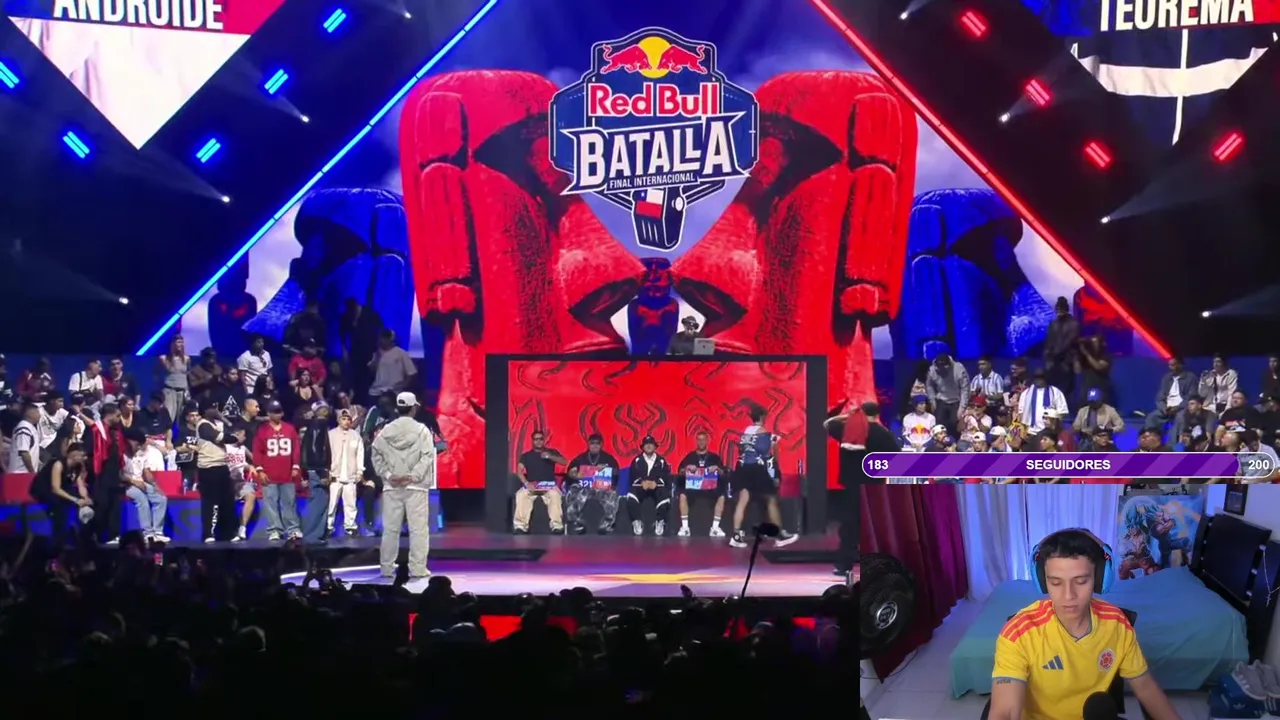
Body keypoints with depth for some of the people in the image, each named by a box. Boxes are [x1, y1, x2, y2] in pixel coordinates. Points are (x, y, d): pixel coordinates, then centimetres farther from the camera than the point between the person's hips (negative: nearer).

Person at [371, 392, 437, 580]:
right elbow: (427, 456, -12)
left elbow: (376, 454, 1)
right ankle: (417, 568, -6)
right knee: (418, 528, -2)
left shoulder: (386, 430, 5)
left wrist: (387, 474, -3)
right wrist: (413, 476, -13)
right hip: (415, 486, -3)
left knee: (390, 528, 7)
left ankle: (387, 568, 8)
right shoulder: (421, 430, -4)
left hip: (391, 486, 3)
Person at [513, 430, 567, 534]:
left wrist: (550, 456, -21)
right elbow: (519, 471, 1)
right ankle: (520, 527, -36)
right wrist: (527, 483, -19)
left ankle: (557, 526, -38)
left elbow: (564, 462, -2)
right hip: (531, 485, 1)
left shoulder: (552, 452, 15)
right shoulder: (526, 455, 15)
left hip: (549, 485, -1)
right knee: (521, 495, -32)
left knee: (555, 495, -35)